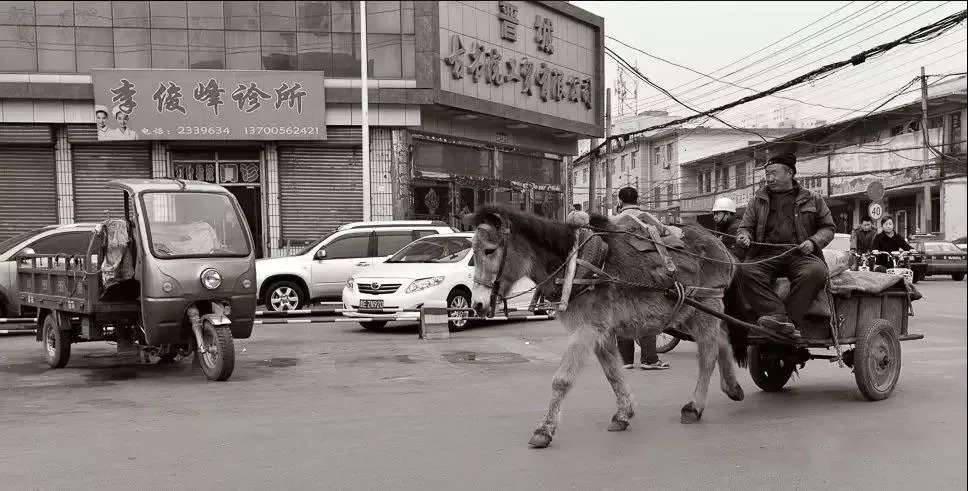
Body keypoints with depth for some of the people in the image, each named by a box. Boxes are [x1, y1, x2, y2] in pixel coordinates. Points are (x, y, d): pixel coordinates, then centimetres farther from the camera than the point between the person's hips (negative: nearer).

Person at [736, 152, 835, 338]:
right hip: (766, 254, 1)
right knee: (745, 271, -33)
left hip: (801, 253, -1)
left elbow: (828, 227, 18)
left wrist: (814, 241, -3)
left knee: (815, 272, -36)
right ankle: (777, 315, -44)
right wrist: (744, 236, -3)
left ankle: (792, 319, -34)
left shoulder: (813, 200, 18)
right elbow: (746, 226, 22)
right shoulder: (758, 200, 21)